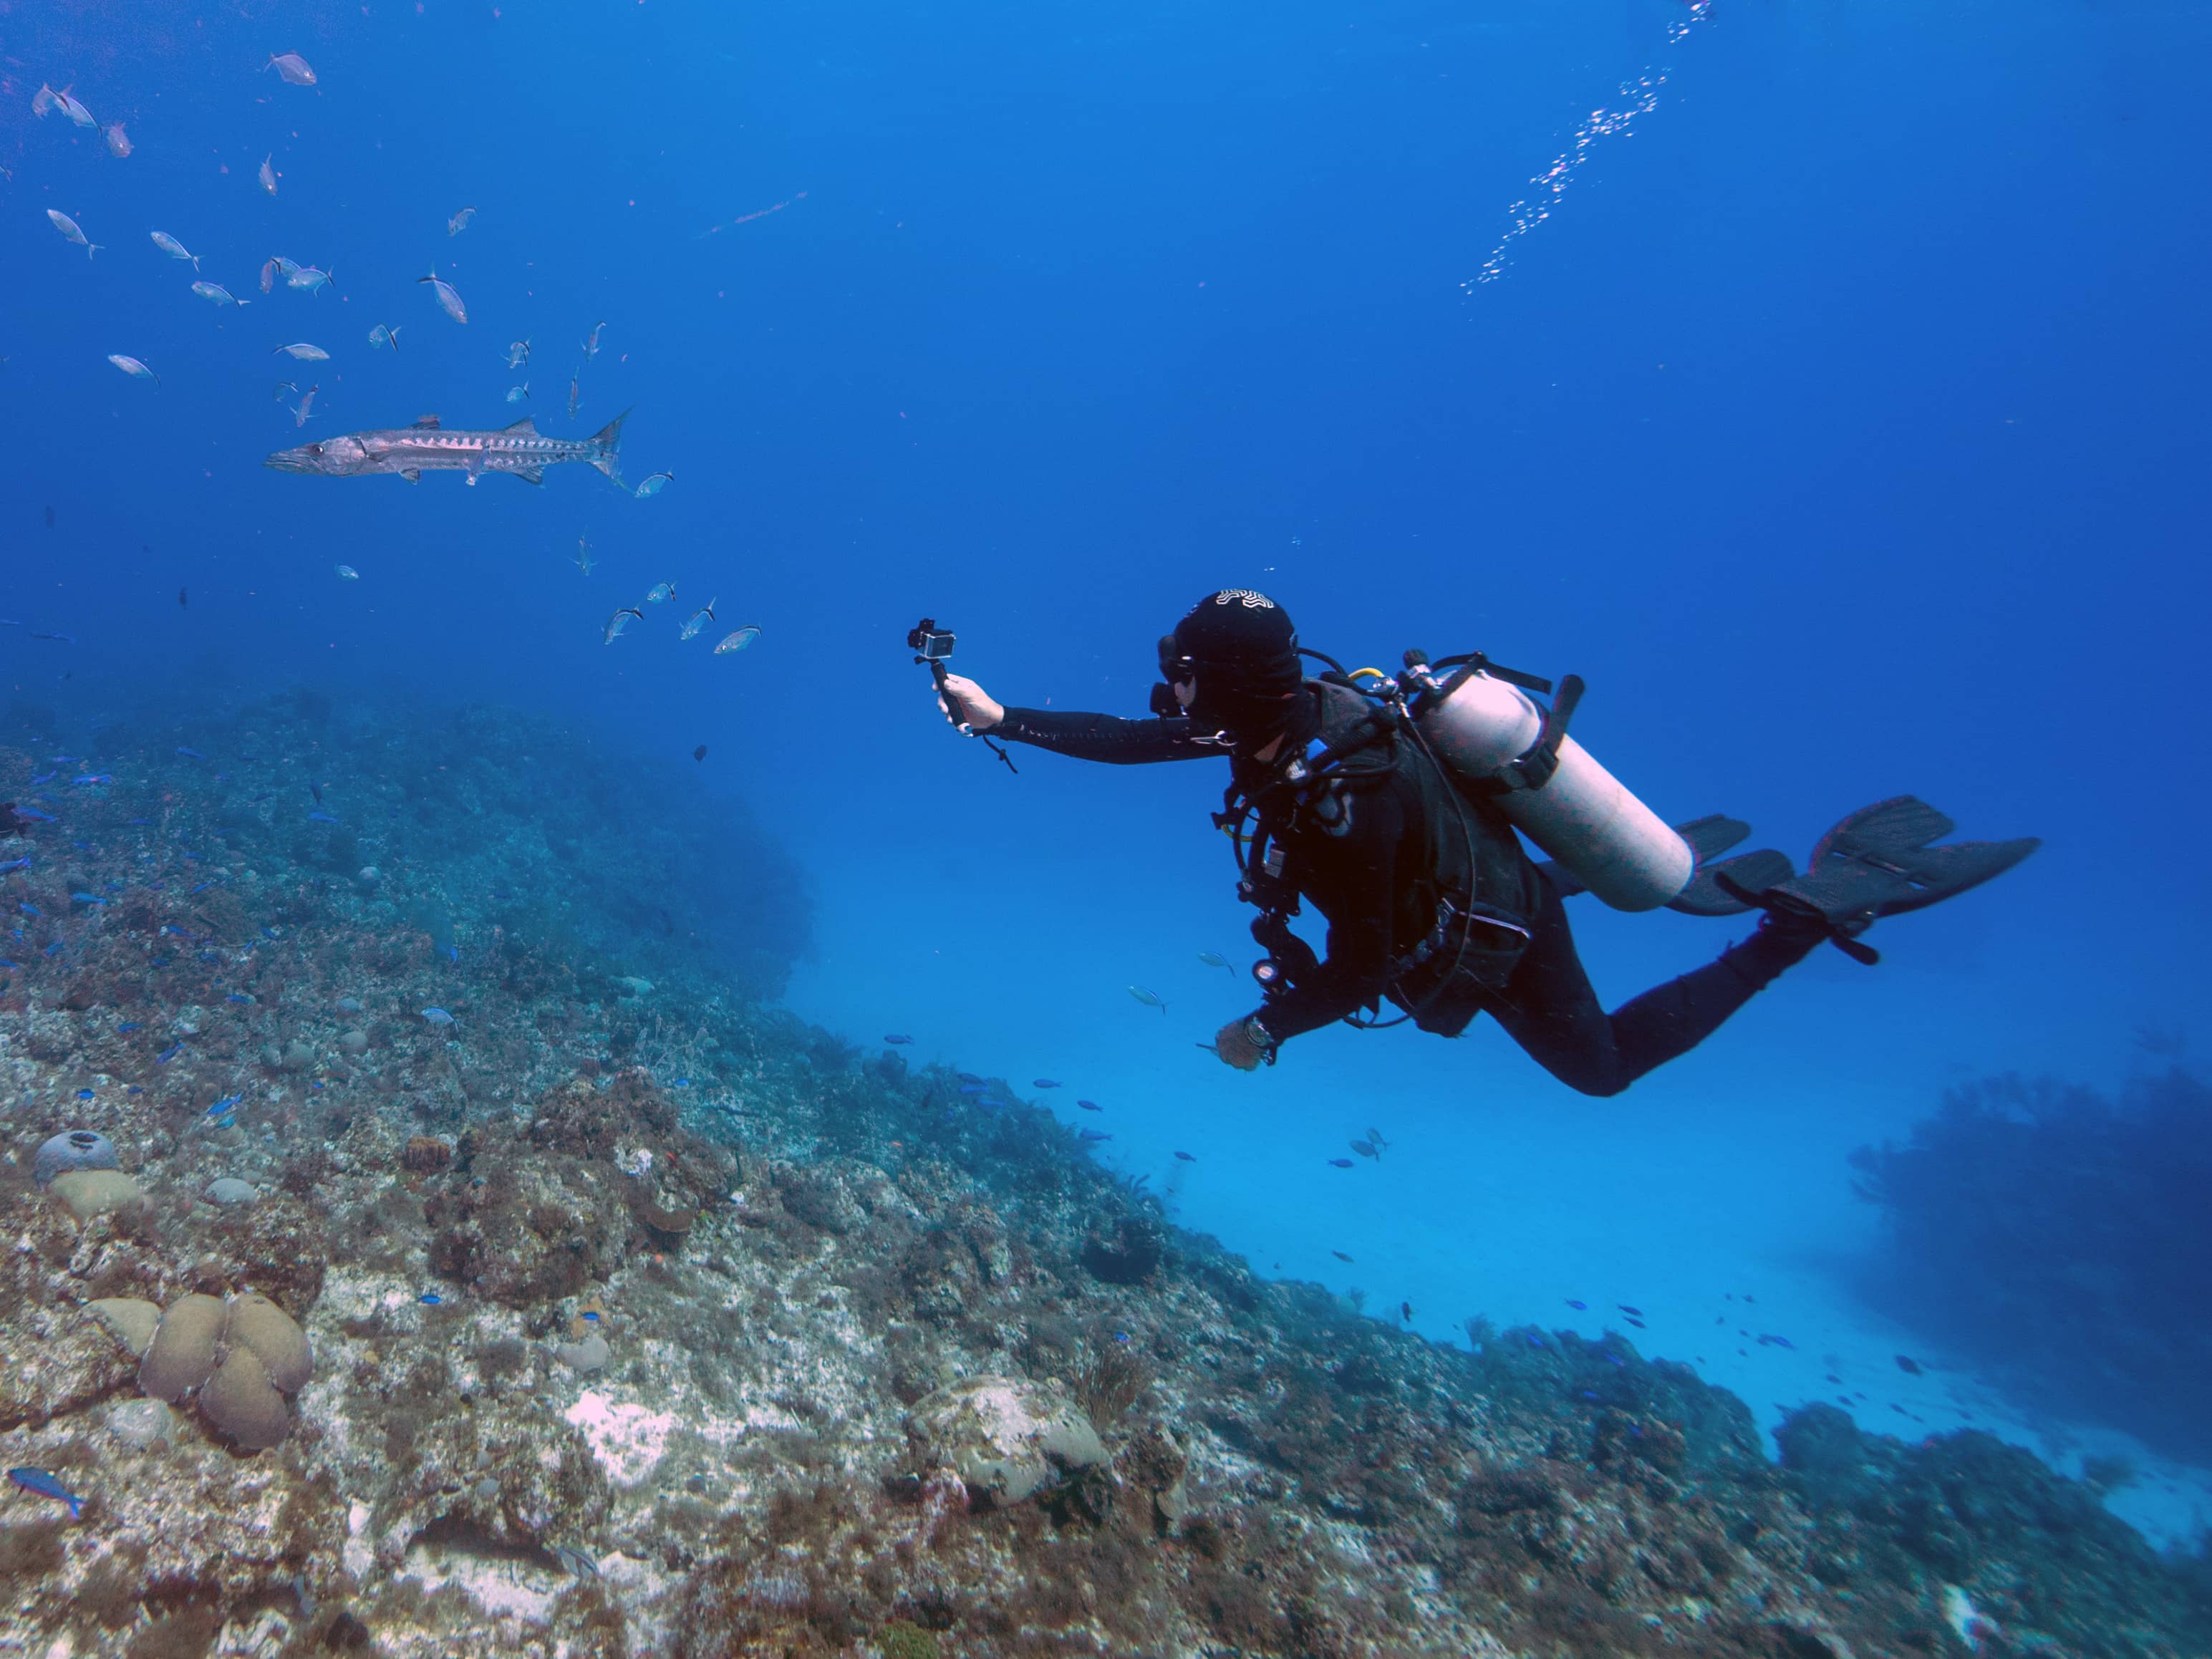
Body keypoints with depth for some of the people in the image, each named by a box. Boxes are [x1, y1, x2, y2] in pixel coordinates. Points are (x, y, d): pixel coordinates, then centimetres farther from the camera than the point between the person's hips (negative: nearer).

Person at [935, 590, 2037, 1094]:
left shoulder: (1343, 800, -42)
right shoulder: (1292, 709, -20)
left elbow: (1356, 976, -32)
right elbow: (1130, 742, -12)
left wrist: (1265, 1030, -17)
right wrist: (1003, 718, -11)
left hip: (1494, 944, -7)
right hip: (1489, 872, 8)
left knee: (1604, 1060, 19)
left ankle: (1808, 908, 15)